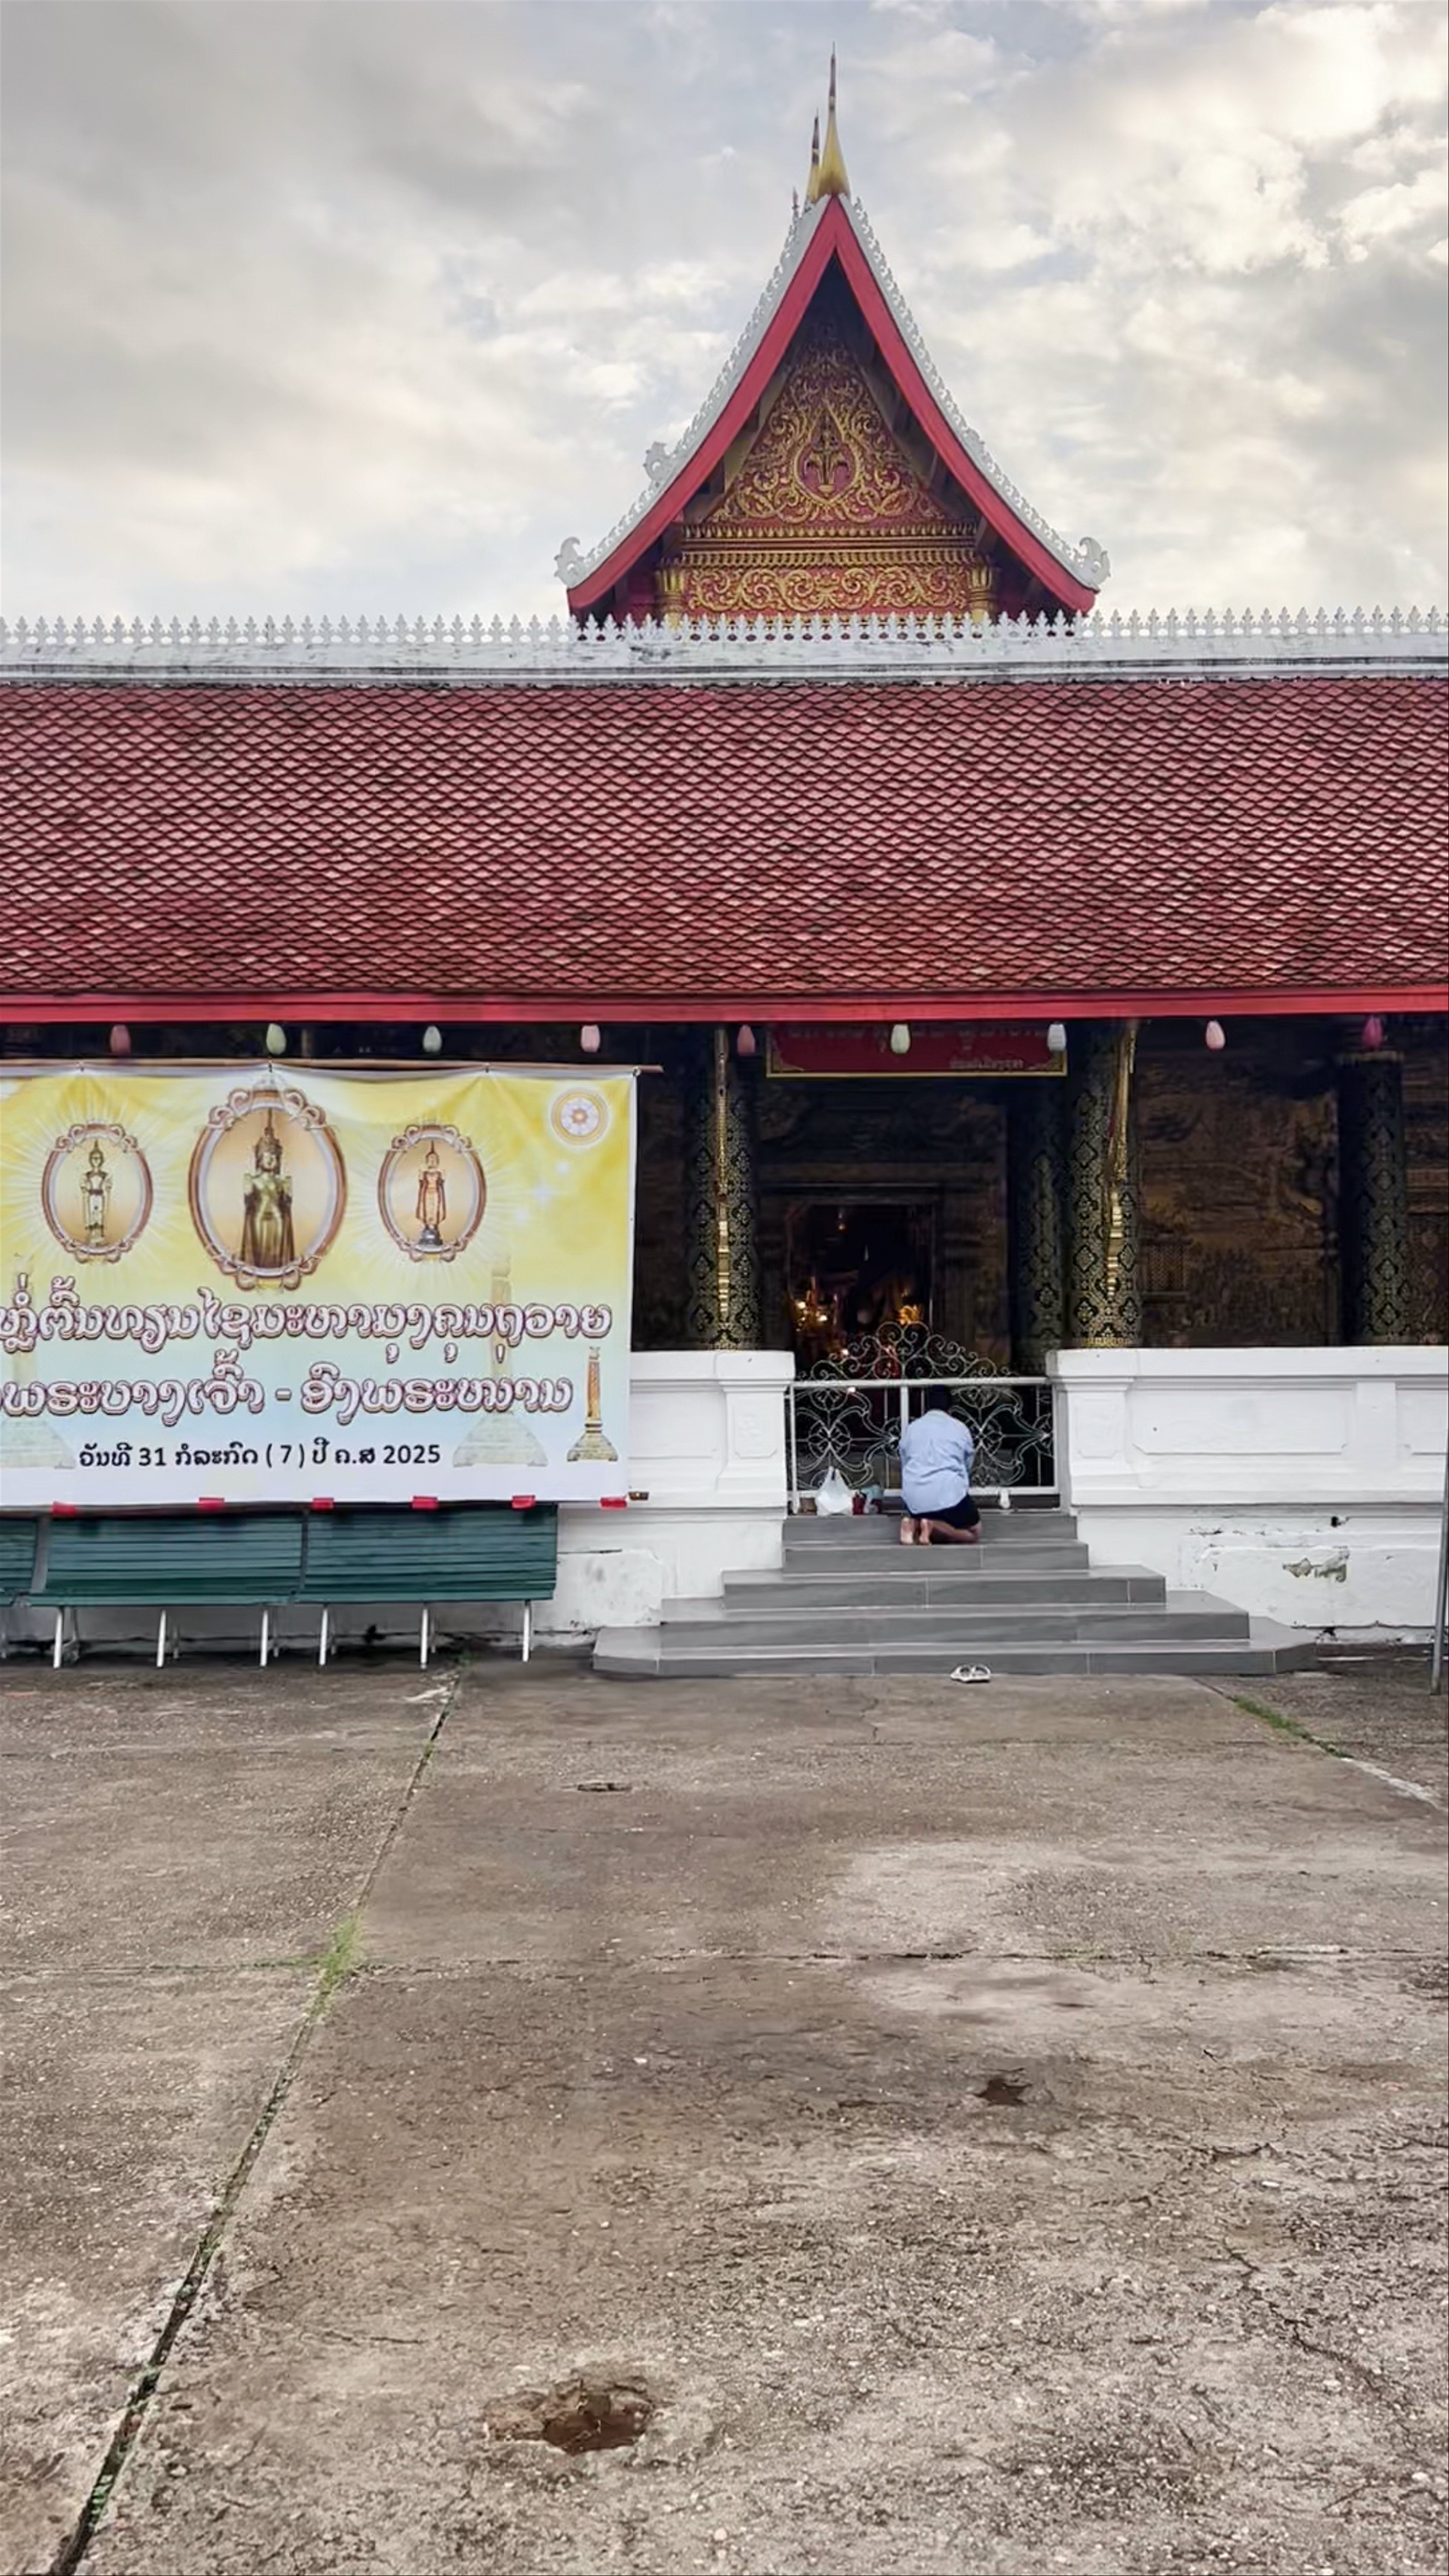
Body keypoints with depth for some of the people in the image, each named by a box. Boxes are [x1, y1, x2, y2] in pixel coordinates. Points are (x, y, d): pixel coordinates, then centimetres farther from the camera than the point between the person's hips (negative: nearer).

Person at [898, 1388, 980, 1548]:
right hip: (949, 1493, -3)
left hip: (915, 1497, 4)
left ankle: (915, 1525, -5)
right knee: (974, 1535, 14)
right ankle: (933, 1527, -13)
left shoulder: (911, 1429, 19)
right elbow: (967, 1468, 25)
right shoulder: (960, 1429, 14)